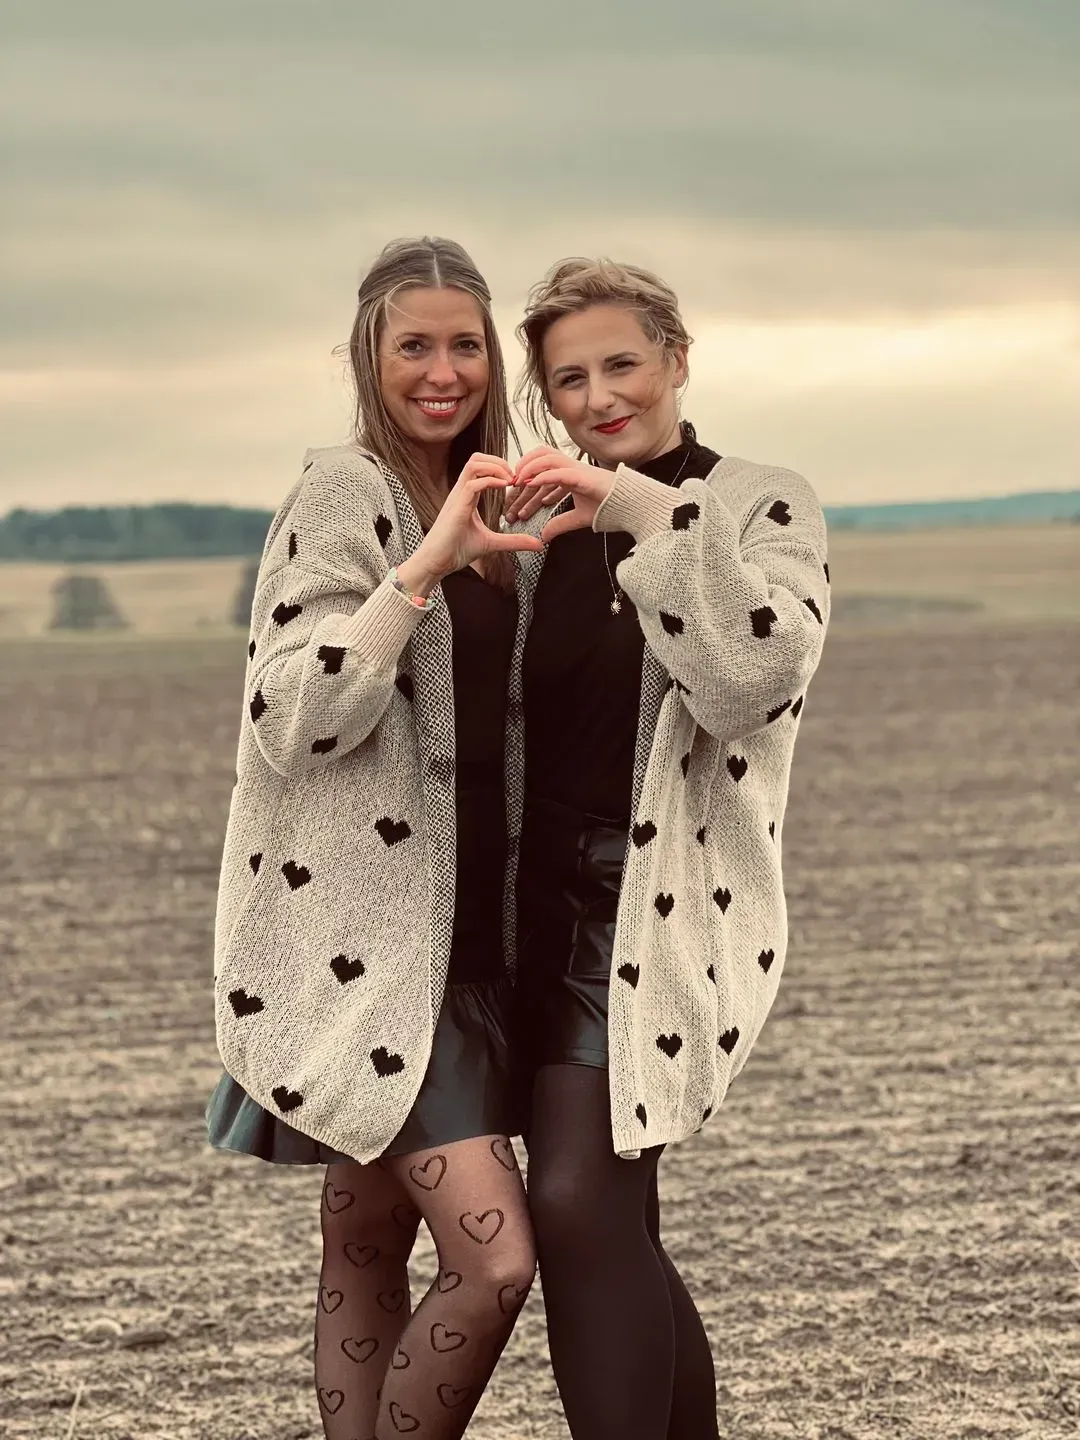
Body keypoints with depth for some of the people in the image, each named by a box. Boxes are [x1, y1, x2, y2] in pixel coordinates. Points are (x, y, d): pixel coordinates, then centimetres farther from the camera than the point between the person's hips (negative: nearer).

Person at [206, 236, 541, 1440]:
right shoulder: (343, 494, -10)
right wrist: (426, 567, -26)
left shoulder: (467, 501, 15)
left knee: (368, 1259, 12)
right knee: (495, 1259, -17)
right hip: (364, 941, -8)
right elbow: (292, 721, -21)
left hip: (456, 927, 8)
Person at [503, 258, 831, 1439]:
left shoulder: (759, 505, -2)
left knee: (577, 1201, -19)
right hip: (552, 899, 6)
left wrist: (649, 514, -26)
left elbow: (758, 678, -20)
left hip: (665, 902, -6)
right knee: (616, 1236, 7)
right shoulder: (548, 532, 13)